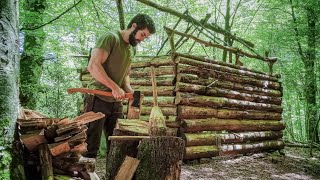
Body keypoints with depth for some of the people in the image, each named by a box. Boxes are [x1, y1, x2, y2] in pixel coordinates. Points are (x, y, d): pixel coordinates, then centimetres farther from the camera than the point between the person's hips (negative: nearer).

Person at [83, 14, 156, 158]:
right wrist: (115, 87, -24)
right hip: (98, 99, -8)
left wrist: (129, 91, 2)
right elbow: (93, 66, -20)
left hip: (116, 102, 8)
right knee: (90, 147, -4)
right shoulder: (111, 38, -10)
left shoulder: (131, 49, 15)